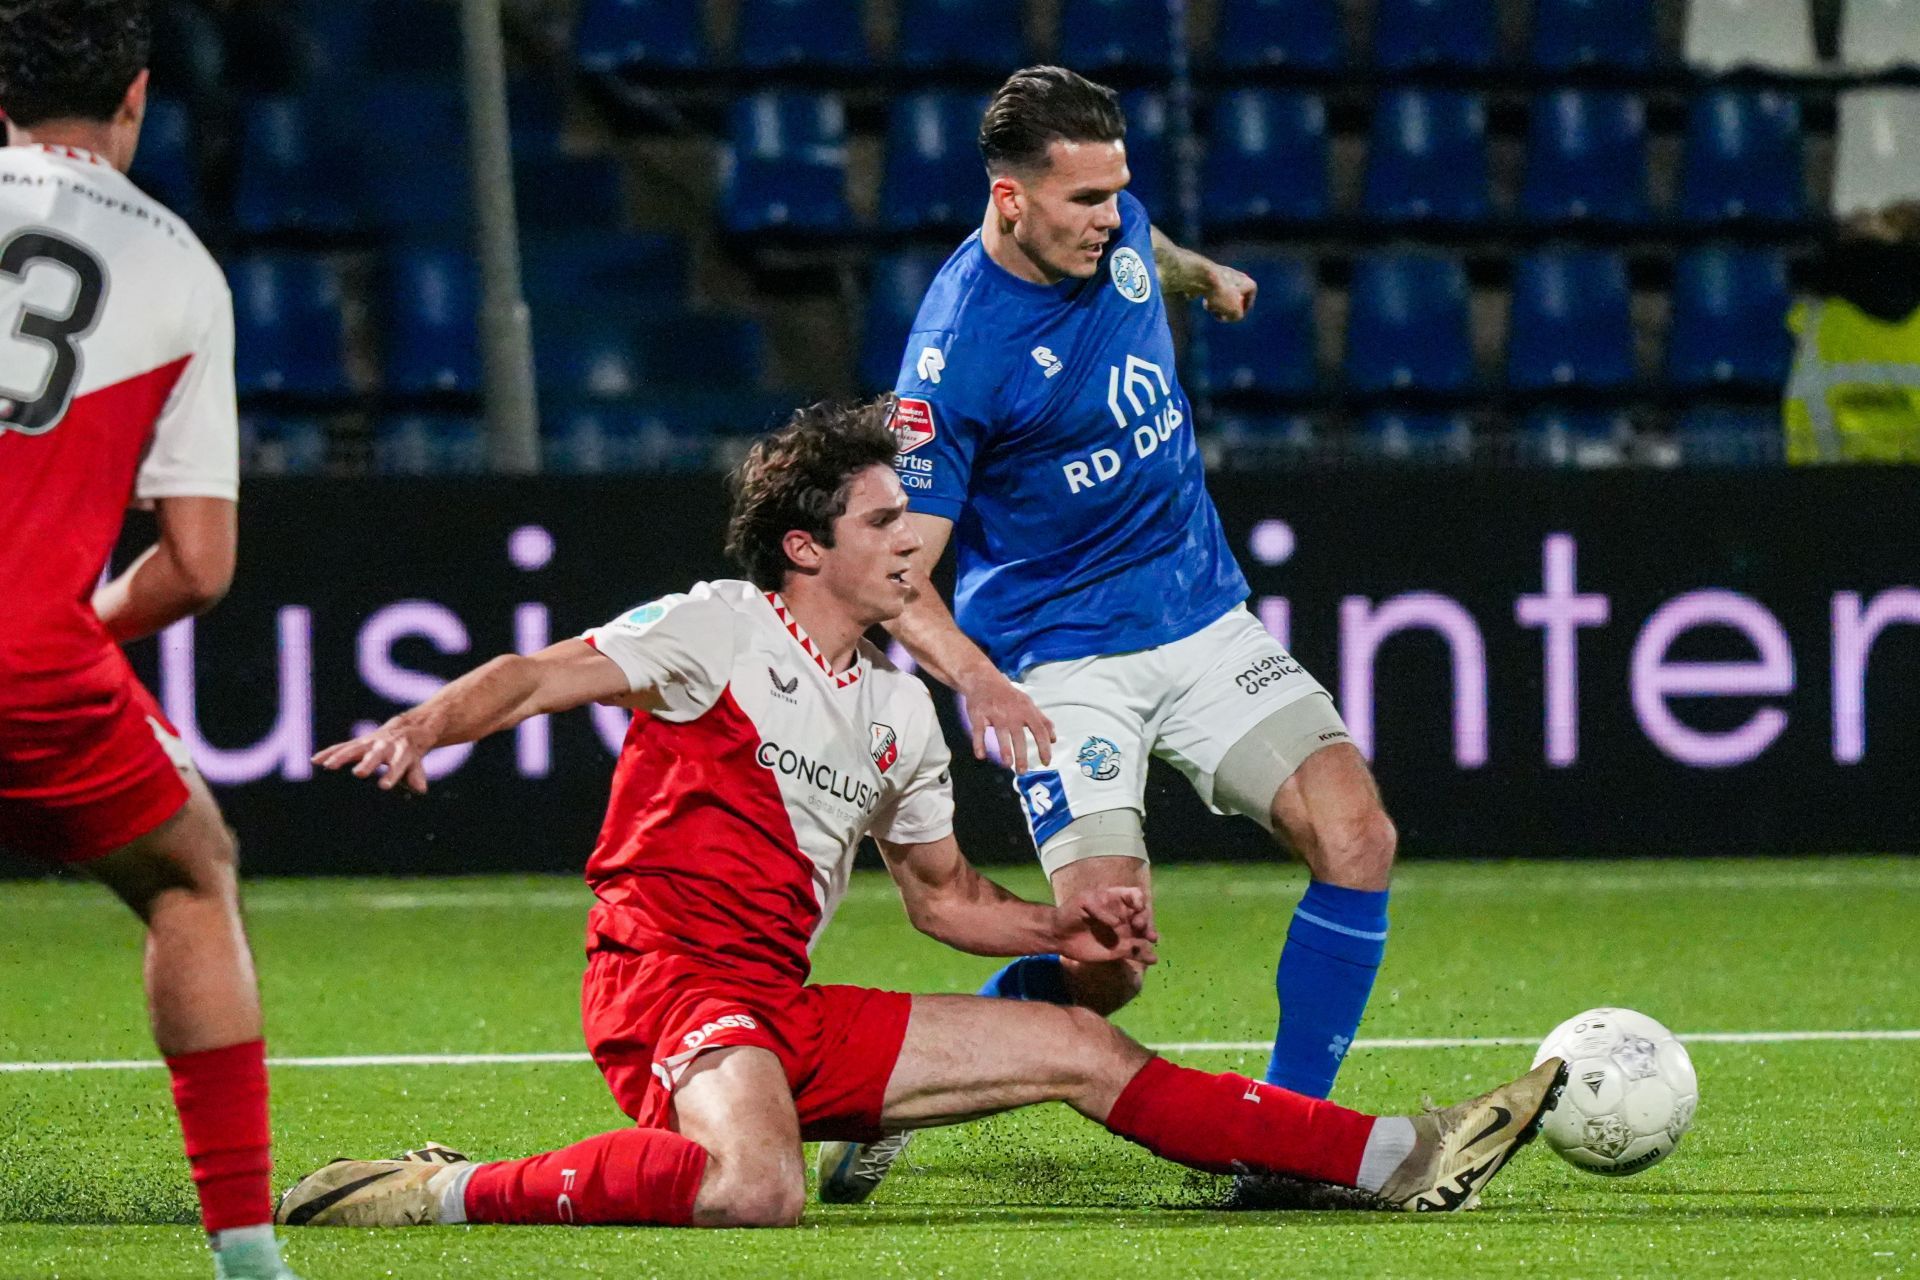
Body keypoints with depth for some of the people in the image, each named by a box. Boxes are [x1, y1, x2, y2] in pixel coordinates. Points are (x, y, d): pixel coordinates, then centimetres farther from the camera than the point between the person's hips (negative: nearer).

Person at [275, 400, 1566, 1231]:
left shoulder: (900, 709, 18)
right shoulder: (719, 630, -3)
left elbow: (944, 893, 28)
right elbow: (534, 679, -9)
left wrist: (1062, 926, 11)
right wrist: (419, 728, -29)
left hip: (791, 1017, 8)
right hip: (671, 977, -8)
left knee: (1082, 1047, 7)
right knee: (755, 1191, -40)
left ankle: (1398, 1158, 11)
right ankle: (446, 1194, -26)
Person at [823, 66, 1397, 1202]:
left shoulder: (1110, 229, -2)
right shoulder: (957, 350, -22)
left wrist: (1208, 277, 48)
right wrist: (979, 680, -39)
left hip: (1205, 618, 7)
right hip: (1061, 660, -6)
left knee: (1358, 837, -15)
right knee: (1106, 960, -20)